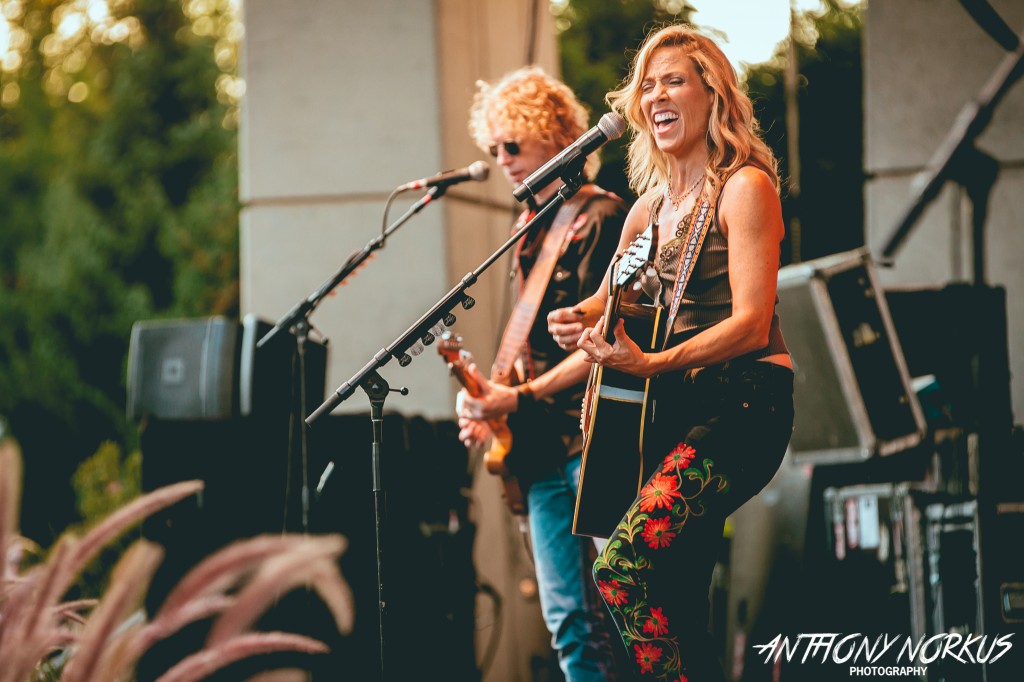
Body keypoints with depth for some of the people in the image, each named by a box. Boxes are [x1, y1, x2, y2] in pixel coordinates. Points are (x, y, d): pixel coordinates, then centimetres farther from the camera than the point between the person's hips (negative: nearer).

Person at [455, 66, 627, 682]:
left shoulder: (601, 216, -7)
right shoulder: (533, 229, 18)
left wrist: (523, 396, -17)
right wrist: (487, 402, 9)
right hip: (543, 447, 8)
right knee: (569, 619, 5)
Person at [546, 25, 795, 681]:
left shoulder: (745, 186, -8)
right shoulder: (653, 203, 15)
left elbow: (751, 325, -18)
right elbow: (610, 297, 24)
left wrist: (653, 362, -30)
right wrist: (580, 318, 0)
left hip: (745, 404, -8)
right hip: (676, 407, 8)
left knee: (624, 567, -23)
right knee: (676, 604, 8)